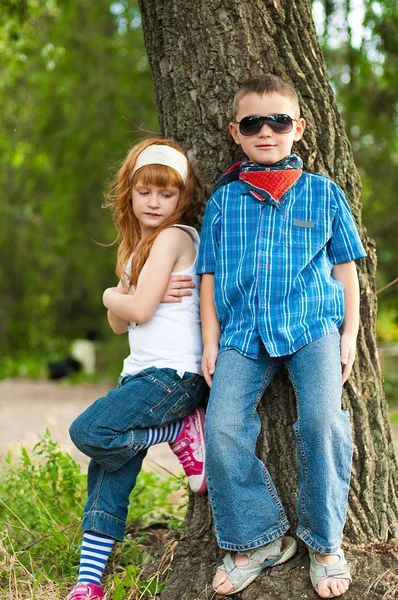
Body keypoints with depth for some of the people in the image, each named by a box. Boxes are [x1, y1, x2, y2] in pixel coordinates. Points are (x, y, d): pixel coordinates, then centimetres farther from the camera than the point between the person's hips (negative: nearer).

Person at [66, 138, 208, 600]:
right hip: (141, 371, 9)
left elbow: (138, 310, -15)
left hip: (174, 372, -9)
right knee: (109, 473, 2)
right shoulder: (138, 245, 20)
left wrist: (113, 296, 5)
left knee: (89, 432, -22)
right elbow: (119, 324, 16)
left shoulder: (173, 237, -8)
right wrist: (124, 301, -5)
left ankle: (182, 434, -4)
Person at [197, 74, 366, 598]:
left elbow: (345, 266, 12)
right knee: (222, 428, -15)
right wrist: (211, 341, 6)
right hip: (243, 332, 2)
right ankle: (256, 540, 3)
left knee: (322, 420, -22)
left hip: (312, 324, -1)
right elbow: (210, 275, 14)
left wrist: (349, 334, 5)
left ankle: (325, 543, -2)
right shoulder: (223, 201, 12)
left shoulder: (323, 193, 10)